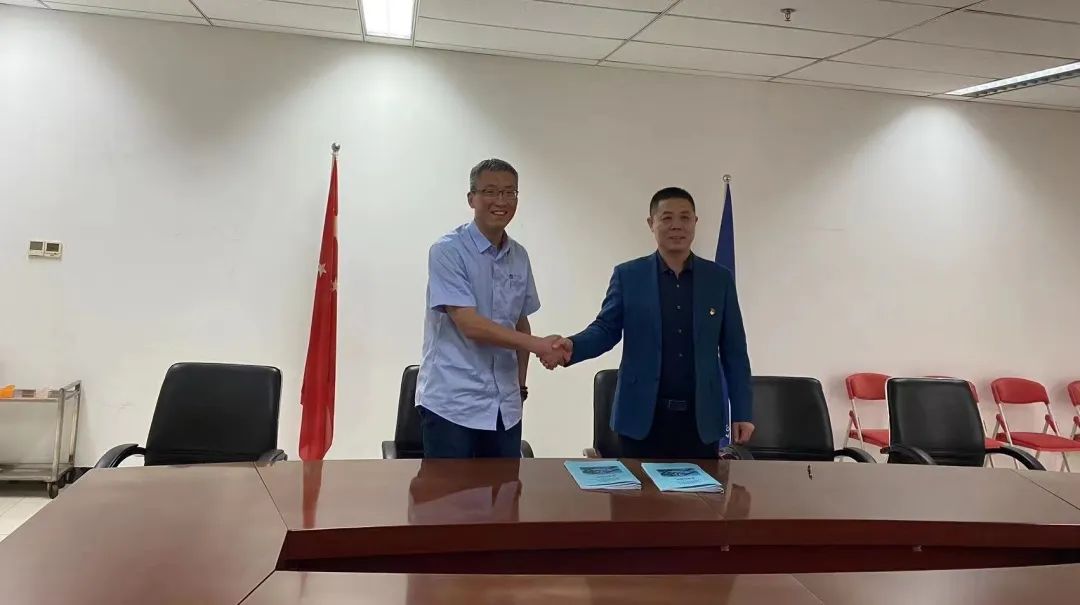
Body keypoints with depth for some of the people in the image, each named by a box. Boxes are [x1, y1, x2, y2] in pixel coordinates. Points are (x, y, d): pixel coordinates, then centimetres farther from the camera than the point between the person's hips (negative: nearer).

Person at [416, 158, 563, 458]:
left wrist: (520, 384, 15)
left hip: (505, 406, 6)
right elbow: (470, 324, -18)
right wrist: (537, 344, -22)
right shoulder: (448, 250, -10)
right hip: (452, 404, -5)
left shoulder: (519, 256, 8)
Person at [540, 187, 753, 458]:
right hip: (642, 415, -1)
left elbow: (734, 351, 6)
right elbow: (606, 329, 1)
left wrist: (742, 413, 3)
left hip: (701, 416, 1)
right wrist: (572, 346, -20)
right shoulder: (628, 275, 3)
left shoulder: (719, 278, 5)